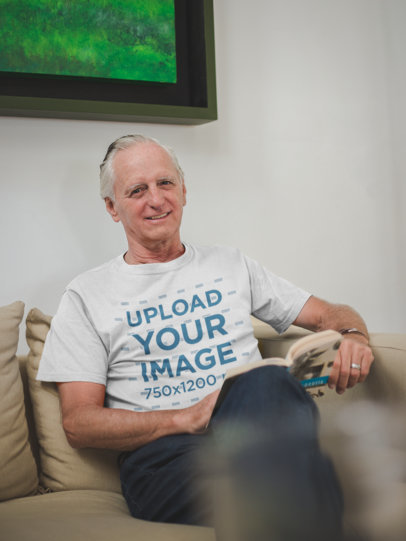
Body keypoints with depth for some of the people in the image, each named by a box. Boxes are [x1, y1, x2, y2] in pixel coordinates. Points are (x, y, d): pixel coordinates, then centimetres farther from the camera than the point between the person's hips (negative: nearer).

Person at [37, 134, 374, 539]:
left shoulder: (231, 264, 24)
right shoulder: (86, 296, 13)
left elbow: (328, 315, 27)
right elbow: (78, 424, 4)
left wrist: (353, 336, 0)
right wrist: (185, 417, -12)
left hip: (257, 430, 4)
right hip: (165, 452, -4)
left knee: (267, 381, -36)